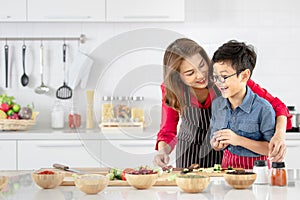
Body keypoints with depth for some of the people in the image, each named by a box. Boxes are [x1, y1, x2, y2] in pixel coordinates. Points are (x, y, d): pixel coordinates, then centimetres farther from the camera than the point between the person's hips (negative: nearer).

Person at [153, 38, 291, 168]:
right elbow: (168, 131, -5)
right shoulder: (171, 90, -17)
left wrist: (280, 134, -39)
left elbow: (274, 104, -21)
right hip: (189, 154, 1)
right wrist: (163, 151, -27)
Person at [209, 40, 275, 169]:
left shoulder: (263, 108, -11)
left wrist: (239, 140, -17)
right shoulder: (216, 105, 7)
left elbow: (272, 148, -13)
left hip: (255, 168, -4)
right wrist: (217, 145, -5)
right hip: (227, 165, 4)